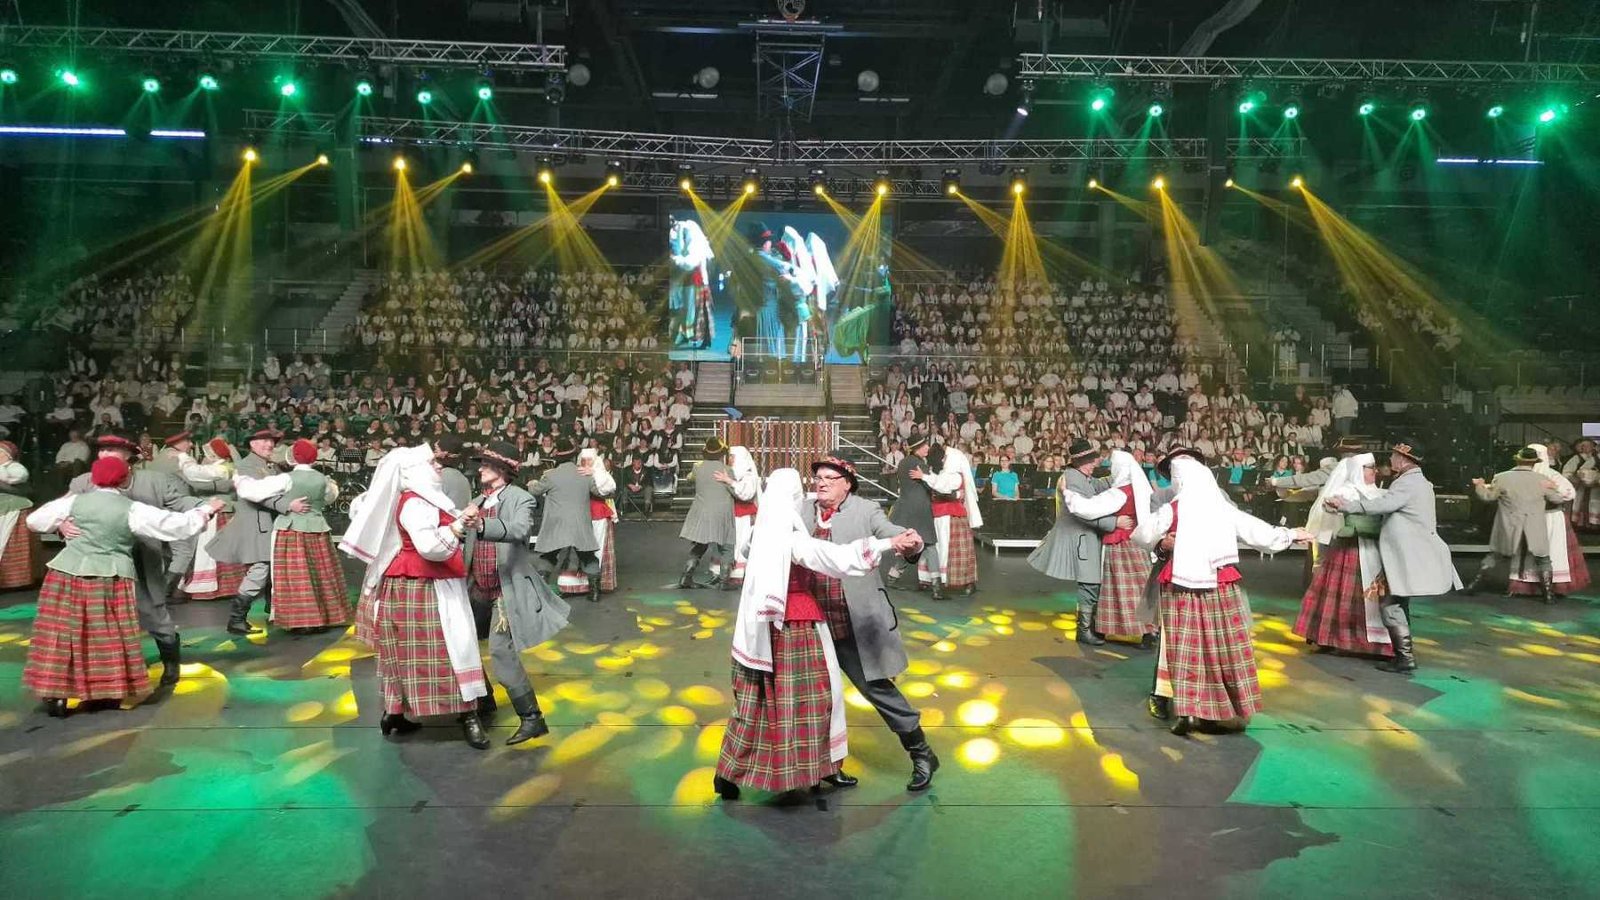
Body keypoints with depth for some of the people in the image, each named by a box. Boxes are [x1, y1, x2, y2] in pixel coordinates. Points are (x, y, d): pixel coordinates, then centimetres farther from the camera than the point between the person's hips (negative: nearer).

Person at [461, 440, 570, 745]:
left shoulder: (521, 499, -12)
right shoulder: (477, 502, 10)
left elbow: (520, 530, -33)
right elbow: (470, 545, 17)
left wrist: (482, 525, -47)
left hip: (507, 590, -8)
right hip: (477, 589, 8)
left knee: (501, 653, -14)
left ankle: (532, 718, -3)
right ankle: (483, 700, 36)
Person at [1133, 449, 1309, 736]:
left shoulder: (1172, 510, -8)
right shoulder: (1225, 508, -1)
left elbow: (1142, 536, -1)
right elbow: (1259, 533, 6)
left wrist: (1164, 539, 20)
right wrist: (1290, 535, 24)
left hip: (1183, 587, -2)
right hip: (1221, 588, 2)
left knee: (1187, 650, 3)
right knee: (1228, 647, 11)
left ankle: (1188, 710, -1)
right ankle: (1239, 708, 21)